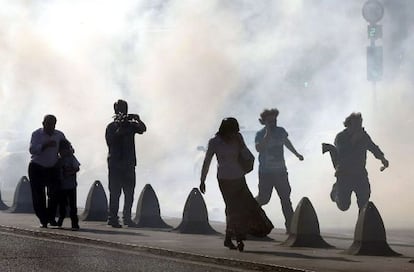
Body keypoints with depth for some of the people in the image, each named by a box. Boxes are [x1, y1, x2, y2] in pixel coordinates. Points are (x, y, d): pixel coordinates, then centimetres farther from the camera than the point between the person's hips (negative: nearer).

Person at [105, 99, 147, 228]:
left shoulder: (131, 125, 11)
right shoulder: (112, 127, 2)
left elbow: (142, 129, -6)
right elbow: (110, 141, -11)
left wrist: (138, 120, -24)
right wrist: (120, 129, -18)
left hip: (129, 163, 4)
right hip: (115, 163, -4)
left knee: (129, 192, 4)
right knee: (115, 192, -6)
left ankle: (127, 217, 11)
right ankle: (113, 217, -6)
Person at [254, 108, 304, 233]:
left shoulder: (281, 131, 5)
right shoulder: (260, 134, -10)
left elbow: (287, 143, 26)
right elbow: (259, 148, -29)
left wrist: (297, 154, 37)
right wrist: (268, 133, -28)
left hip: (280, 171, 4)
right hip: (265, 173, -4)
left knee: (285, 198, 0)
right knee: (264, 198, 0)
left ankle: (290, 226, 1)